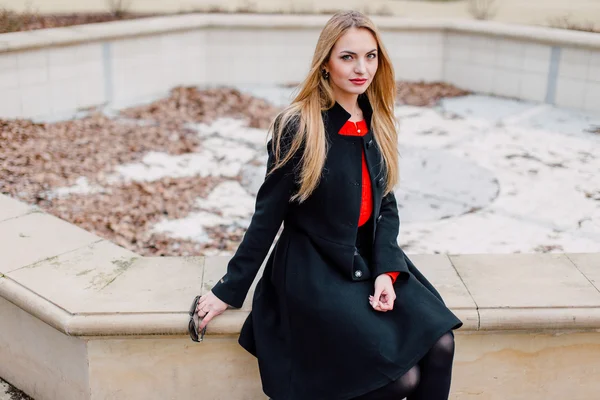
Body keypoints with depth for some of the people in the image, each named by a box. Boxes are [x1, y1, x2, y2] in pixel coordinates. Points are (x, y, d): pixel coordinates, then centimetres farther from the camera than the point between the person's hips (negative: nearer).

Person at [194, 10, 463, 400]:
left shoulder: (377, 124, 3)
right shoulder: (297, 127, -15)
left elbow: (386, 203, 6)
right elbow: (268, 214, -9)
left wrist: (387, 270, -9)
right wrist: (231, 290, -4)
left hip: (371, 261, 6)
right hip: (313, 270, -6)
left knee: (439, 346, -13)